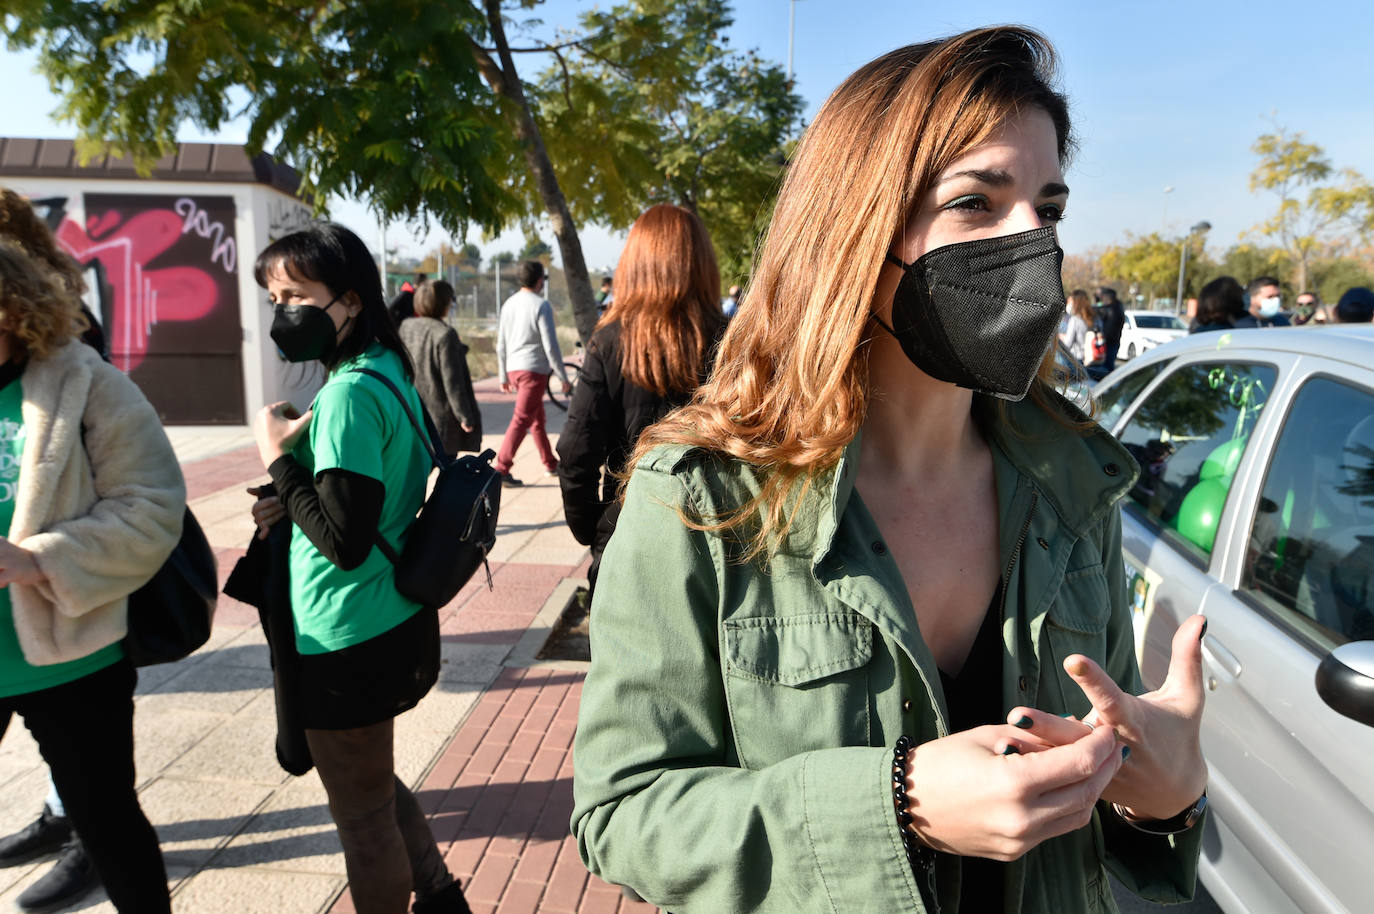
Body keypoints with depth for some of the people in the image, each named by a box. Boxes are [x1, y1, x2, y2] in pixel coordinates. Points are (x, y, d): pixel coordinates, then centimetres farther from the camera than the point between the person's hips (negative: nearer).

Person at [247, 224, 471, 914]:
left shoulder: (349, 393, -22)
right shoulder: (393, 371, 6)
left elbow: (345, 540, -25)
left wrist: (277, 456, -16)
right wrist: (295, 500, 6)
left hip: (351, 642, -10)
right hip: (398, 622, 10)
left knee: (364, 818, 12)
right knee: (376, 785, 29)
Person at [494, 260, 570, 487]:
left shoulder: (509, 304, 10)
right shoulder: (541, 305, -11)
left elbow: (501, 345, 13)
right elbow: (550, 345, -14)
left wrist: (503, 376, 21)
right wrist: (563, 378, -7)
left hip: (514, 368, 8)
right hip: (534, 368, -8)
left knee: (537, 418, 19)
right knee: (521, 421, -7)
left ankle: (550, 464, 30)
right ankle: (501, 469, -10)